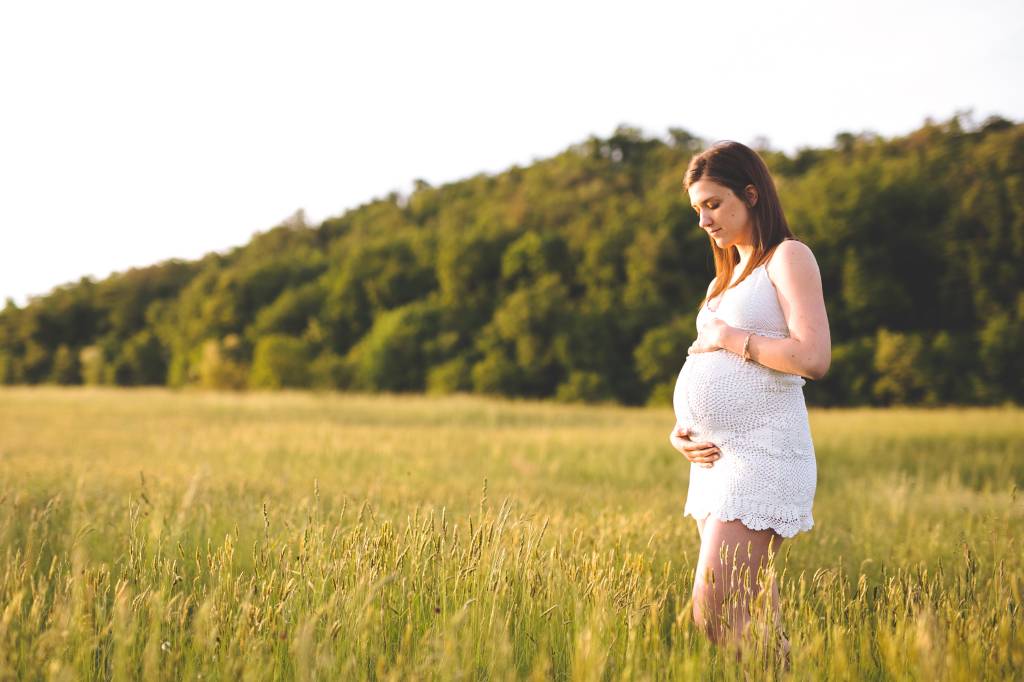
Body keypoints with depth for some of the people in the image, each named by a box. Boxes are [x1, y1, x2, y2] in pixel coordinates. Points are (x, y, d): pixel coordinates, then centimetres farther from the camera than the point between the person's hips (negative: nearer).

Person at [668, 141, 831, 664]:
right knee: (750, 620, 7)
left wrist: (727, 337, -8)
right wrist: (679, 431, 7)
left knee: (714, 613, -16)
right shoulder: (725, 280, 22)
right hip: (715, 461, 9)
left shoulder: (788, 257, -2)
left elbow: (814, 358, -17)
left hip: (762, 457, -9)